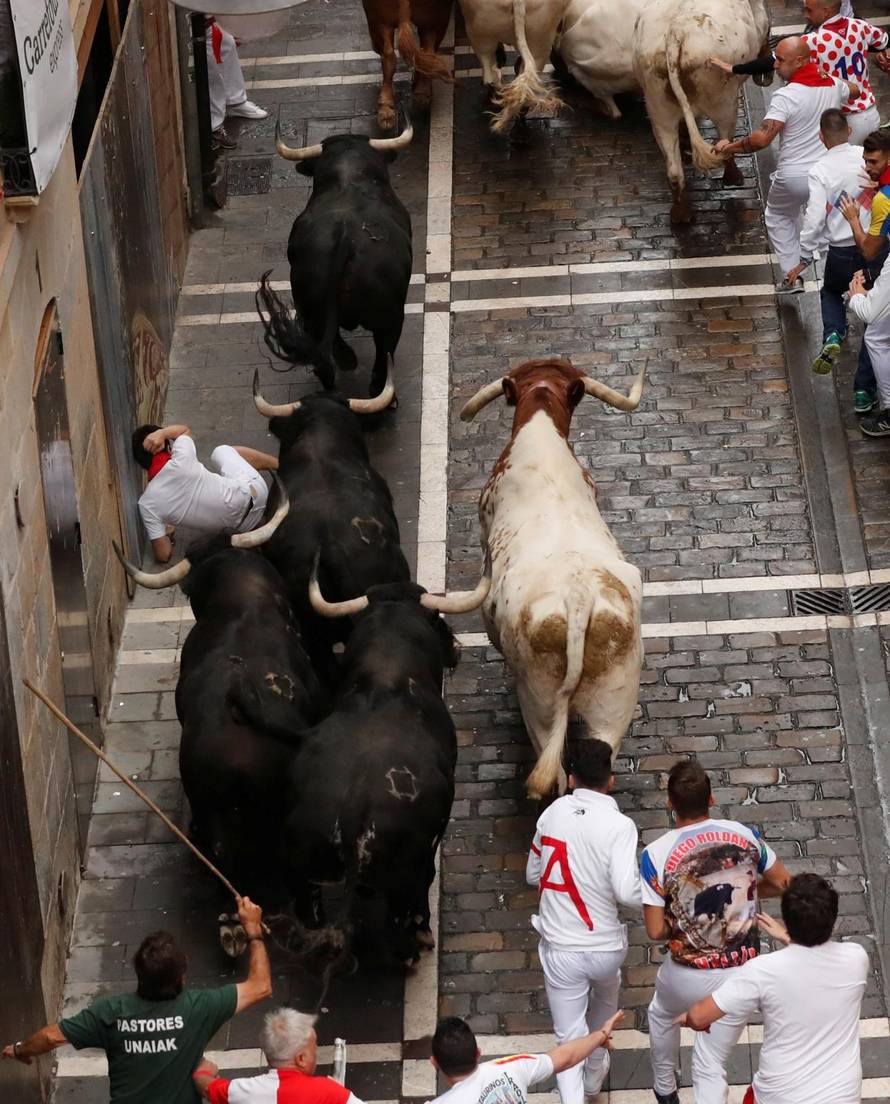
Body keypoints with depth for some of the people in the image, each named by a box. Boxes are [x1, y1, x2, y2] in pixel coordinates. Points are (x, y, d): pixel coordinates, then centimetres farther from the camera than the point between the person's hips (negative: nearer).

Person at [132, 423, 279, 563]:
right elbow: (185, 430, 8)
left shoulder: (147, 504, -15)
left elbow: (163, 556, -11)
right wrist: (161, 432, -11)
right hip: (254, 493, -1)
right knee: (222, 451, 31)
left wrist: (166, 534, 11)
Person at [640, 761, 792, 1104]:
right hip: (742, 972, 1)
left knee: (661, 1014, 35)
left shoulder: (656, 855, -16)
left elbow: (656, 931, -13)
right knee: (711, 1067, 12)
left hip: (689, 975, -1)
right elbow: (783, 884, 7)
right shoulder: (743, 835, -8)